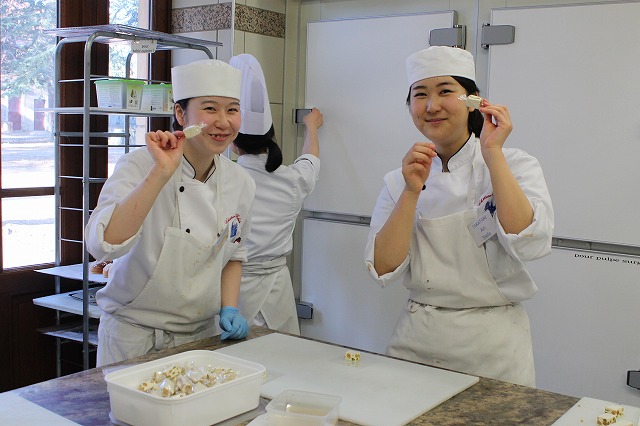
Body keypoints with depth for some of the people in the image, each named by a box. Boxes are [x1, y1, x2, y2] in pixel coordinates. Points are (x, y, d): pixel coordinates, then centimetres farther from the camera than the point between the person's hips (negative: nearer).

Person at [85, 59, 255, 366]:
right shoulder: (140, 166, -17)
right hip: (134, 338, -4)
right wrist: (161, 173, -35)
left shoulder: (241, 183, -3)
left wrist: (229, 309, -2)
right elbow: (104, 245, -33)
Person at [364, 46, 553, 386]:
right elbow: (383, 270, -9)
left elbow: (530, 245, -23)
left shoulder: (513, 165, -5)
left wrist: (493, 153, -21)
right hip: (416, 342, 2)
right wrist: (412, 192, -19)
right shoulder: (399, 180, 2)